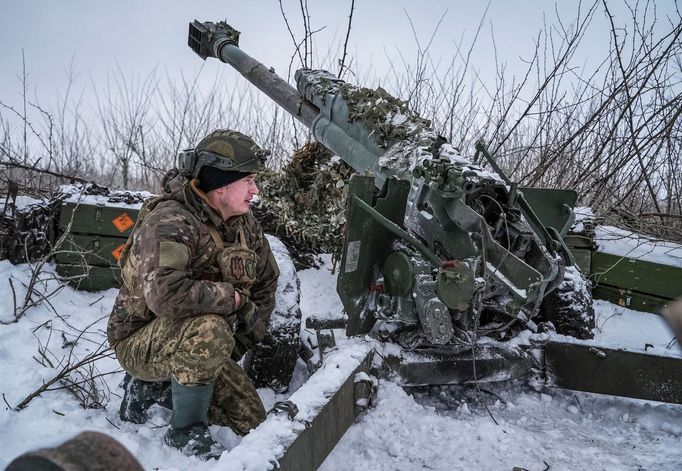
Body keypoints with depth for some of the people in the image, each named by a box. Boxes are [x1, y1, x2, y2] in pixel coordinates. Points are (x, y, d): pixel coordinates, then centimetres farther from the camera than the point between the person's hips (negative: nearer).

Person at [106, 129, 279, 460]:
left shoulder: (244, 223, -2)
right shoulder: (169, 222, -27)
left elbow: (266, 282, 8)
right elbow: (165, 295, -44)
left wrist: (239, 343, 2)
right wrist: (233, 297, -30)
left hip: (192, 344, 7)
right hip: (140, 342, -7)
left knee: (251, 422, 7)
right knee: (209, 330, -39)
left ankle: (152, 387, 17)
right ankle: (186, 432, -14)